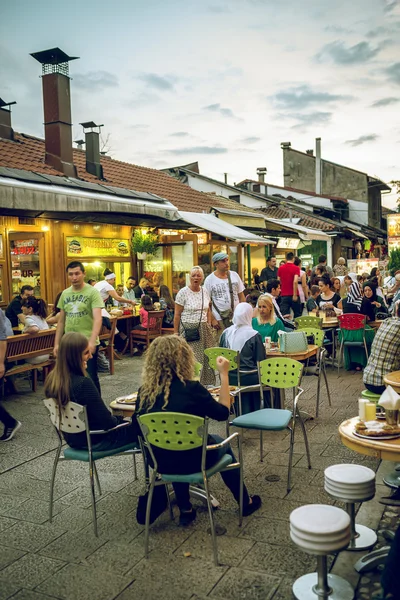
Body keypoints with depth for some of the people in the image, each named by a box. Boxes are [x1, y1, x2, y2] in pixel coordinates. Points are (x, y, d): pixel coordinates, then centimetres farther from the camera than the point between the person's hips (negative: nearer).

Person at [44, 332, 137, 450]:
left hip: (72, 439, 8)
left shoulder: (51, 379, -7)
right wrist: (121, 419, -3)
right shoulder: (83, 383, -31)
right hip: (95, 441, -8)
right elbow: (107, 422, -23)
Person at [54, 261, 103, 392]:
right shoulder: (65, 294, 9)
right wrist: (57, 344, 10)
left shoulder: (92, 292, -9)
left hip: (88, 344, -5)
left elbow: (97, 319, -19)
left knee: (90, 377, 2)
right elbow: (61, 321, 14)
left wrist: (92, 341, -30)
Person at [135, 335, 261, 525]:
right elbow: (223, 412, -6)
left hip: (160, 462, 3)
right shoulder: (191, 388, -22)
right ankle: (246, 503, 42)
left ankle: (185, 510, 35)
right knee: (220, 442, 28)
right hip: (193, 461, -3)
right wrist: (224, 374, -3)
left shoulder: (144, 392, -10)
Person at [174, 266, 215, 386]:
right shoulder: (183, 292, -6)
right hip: (188, 329, -5)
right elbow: (177, 314, -5)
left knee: (205, 356, 3)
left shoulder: (205, 290, 9)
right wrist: (175, 333, -7)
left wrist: (209, 325, 12)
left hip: (203, 329, 5)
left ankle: (205, 382, 15)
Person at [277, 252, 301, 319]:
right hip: (293, 295, -2)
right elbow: (295, 281, -20)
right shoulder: (296, 268, -7)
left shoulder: (280, 268, 4)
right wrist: (295, 295, -18)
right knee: (297, 314, 15)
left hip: (284, 295, 2)